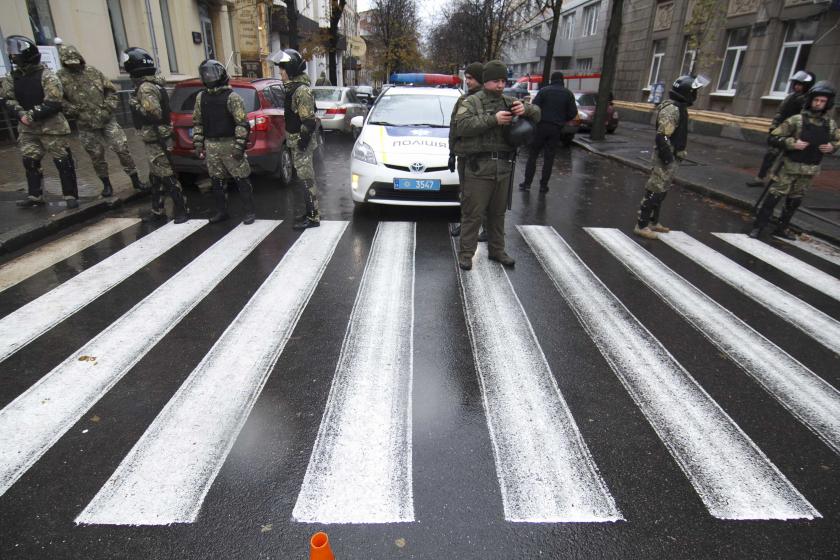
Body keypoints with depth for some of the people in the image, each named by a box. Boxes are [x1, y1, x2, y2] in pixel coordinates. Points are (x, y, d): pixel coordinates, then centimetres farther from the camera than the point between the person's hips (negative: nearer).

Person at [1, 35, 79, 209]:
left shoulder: (46, 76, -10)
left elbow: (53, 103, -15)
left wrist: (31, 115, -17)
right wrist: (21, 114, -13)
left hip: (51, 125, -6)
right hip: (27, 127, 6)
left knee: (63, 161, -4)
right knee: (30, 161, 8)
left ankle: (71, 195, 4)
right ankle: (34, 196, 17)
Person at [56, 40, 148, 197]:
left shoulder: (93, 72, 4)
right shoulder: (61, 77, -4)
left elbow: (111, 90, 9)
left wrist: (110, 107, -2)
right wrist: (75, 111, -15)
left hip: (107, 120, 1)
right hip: (86, 126, -1)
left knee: (122, 149, -2)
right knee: (97, 156, 8)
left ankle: (135, 180, 8)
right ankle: (106, 184, 22)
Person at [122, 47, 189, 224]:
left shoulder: (145, 88, -18)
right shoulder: (152, 83, 13)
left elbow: (154, 114, -25)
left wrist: (135, 105, -14)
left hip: (156, 140, -10)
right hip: (154, 139, 10)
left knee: (167, 177, -4)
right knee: (156, 177, 14)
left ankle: (182, 210, 3)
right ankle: (158, 212, 23)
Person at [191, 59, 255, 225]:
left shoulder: (232, 96, -7)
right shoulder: (201, 97, 12)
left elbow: (243, 123, -12)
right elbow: (197, 122, 17)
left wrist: (239, 146, -17)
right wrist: (198, 143, 10)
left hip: (229, 144, -6)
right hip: (211, 145, 6)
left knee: (241, 179, -2)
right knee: (216, 180, 11)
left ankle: (250, 212, 6)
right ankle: (221, 211, 22)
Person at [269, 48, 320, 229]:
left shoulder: (302, 90, -18)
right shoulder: (292, 87, 13)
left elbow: (309, 121, -22)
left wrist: (303, 141, -21)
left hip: (302, 143, -10)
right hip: (295, 141, 10)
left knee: (306, 179, -5)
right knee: (305, 178, 14)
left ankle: (313, 217, 1)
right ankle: (310, 212, 24)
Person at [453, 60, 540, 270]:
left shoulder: (509, 102, 14)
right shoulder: (472, 102, 0)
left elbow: (536, 114, 12)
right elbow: (461, 126, -18)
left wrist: (526, 108, -12)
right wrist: (493, 120, -23)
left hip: (504, 167, 5)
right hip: (479, 167, -5)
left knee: (498, 213, 14)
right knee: (472, 214, -3)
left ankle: (496, 250, 26)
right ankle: (465, 253, 7)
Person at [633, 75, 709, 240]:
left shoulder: (678, 107, 15)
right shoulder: (672, 109, -17)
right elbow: (662, 136, -25)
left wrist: (674, 156, 22)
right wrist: (667, 157, -24)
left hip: (672, 157, 10)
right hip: (667, 157, -10)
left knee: (661, 191, 15)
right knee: (655, 190, -8)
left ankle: (653, 222, 25)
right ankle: (641, 225, -5)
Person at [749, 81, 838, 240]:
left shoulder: (831, 124, 4)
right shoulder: (797, 120, -9)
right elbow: (774, 137, -9)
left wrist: (831, 147, -3)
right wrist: (792, 143, -21)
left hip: (810, 171, 5)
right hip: (790, 167, -5)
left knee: (794, 201, 12)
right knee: (774, 197, -8)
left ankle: (781, 228, 24)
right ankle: (758, 227, -1)